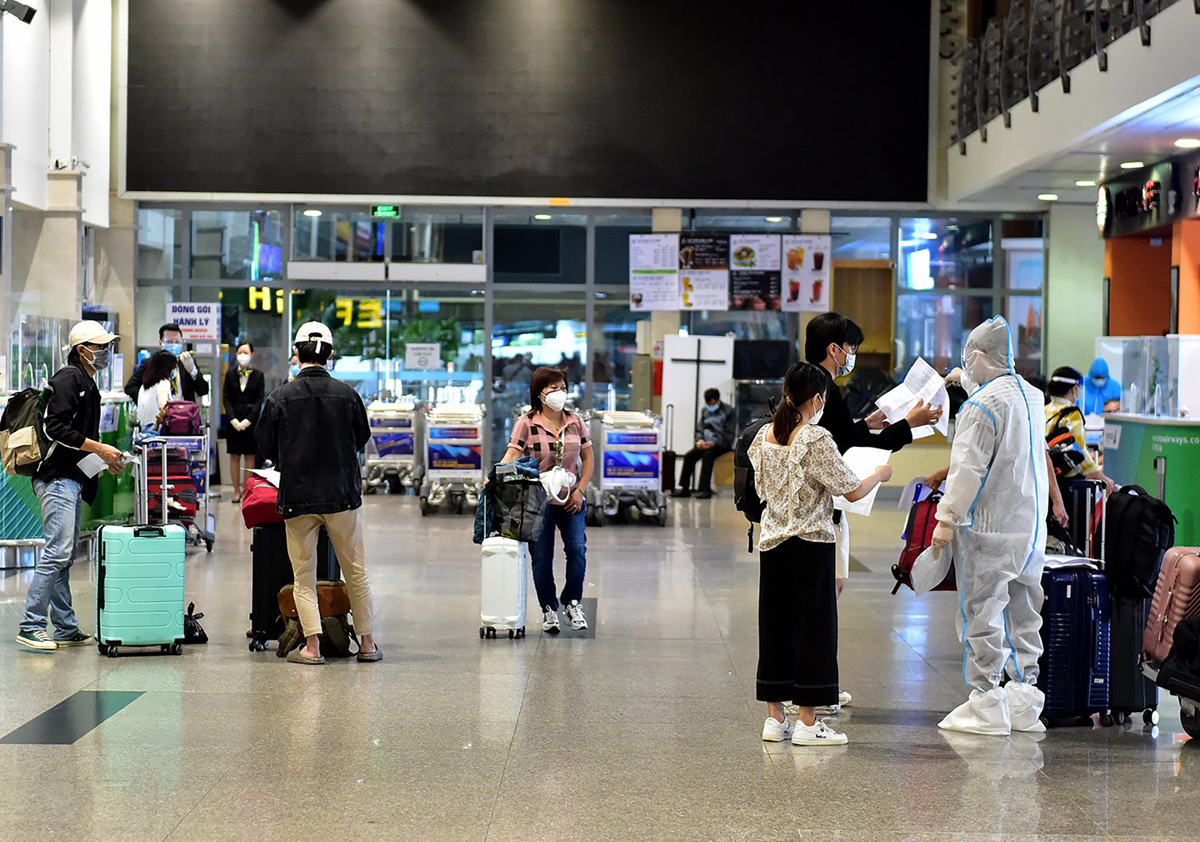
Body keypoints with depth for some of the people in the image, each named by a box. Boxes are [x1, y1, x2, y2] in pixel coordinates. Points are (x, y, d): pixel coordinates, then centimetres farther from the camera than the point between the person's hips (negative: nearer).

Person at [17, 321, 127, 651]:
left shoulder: (87, 383, 21)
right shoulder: (68, 379, -10)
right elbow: (56, 428, -19)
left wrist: (105, 459, 13)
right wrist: (100, 449, -16)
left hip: (73, 480, 10)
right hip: (57, 478, -10)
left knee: (65, 556, 11)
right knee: (58, 552, -14)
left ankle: (66, 628, 14)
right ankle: (31, 626, -12)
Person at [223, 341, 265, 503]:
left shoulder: (258, 375, 2)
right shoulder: (230, 374, 6)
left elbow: (259, 400, -2)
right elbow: (226, 398, 2)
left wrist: (248, 420, -12)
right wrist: (233, 420, -9)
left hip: (251, 422, -1)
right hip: (233, 421, 1)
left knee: (250, 456, 1)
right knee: (234, 457, 3)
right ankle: (236, 491, 7)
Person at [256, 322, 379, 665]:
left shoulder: (281, 397, -7)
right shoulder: (347, 394, -4)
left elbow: (266, 445, 3)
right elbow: (362, 438, 11)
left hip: (297, 496, -1)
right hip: (343, 493, 1)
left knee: (304, 576, 7)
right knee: (356, 572, 12)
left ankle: (312, 646, -1)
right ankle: (367, 643, 16)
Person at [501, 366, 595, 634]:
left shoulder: (575, 422, 6)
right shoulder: (527, 423, -5)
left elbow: (588, 458, 12)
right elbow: (512, 455, -13)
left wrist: (580, 489, 2)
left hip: (570, 500, 2)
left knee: (577, 550, -8)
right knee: (541, 557, 3)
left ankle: (572, 602, 12)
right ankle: (549, 609, 17)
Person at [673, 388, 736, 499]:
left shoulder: (728, 411, -7)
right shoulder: (705, 410, 13)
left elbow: (729, 434, -10)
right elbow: (699, 428, 16)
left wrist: (714, 443, -22)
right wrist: (700, 439, -7)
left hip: (722, 444, -6)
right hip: (707, 443, 6)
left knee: (707, 455, -34)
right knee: (688, 456, -16)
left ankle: (705, 489, -34)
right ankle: (685, 489, -13)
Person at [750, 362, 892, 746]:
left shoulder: (764, 436, 5)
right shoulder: (817, 440, -15)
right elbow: (853, 491, -13)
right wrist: (880, 474, 6)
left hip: (772, 544, 6)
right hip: (811, 545, -6)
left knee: (776, 627, 11)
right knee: (814, 627, 1)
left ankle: (775, 717, 15)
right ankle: (807, 722, 3)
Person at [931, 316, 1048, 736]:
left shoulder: (983, 405, -15)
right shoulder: (1031, 396, 10)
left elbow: (968, 469, -19)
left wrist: (947, 519, -14)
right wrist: (968, 382, 46)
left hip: (989, 529, -8)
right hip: (1031, 527, 8)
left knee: (981, 613, -2)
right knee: (1023, 612, 13)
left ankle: (987, 704, 0)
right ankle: (1024, 701, 17)